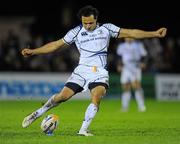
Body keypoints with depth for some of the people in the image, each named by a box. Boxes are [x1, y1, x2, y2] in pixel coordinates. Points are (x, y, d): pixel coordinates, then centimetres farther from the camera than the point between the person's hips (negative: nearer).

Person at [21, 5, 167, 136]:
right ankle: (36, 114, 10)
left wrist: (154, 33, -3)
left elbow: (130, 33, 3)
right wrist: (33, 51, 6)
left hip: (100, 72, 0)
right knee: (63, 95, -9)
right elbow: (56, 44, 10)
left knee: (97, 97, -26)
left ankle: (83, 130, -22)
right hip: (82, 70, 0)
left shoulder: (106, 28, 4)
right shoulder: (76, 32, 4)